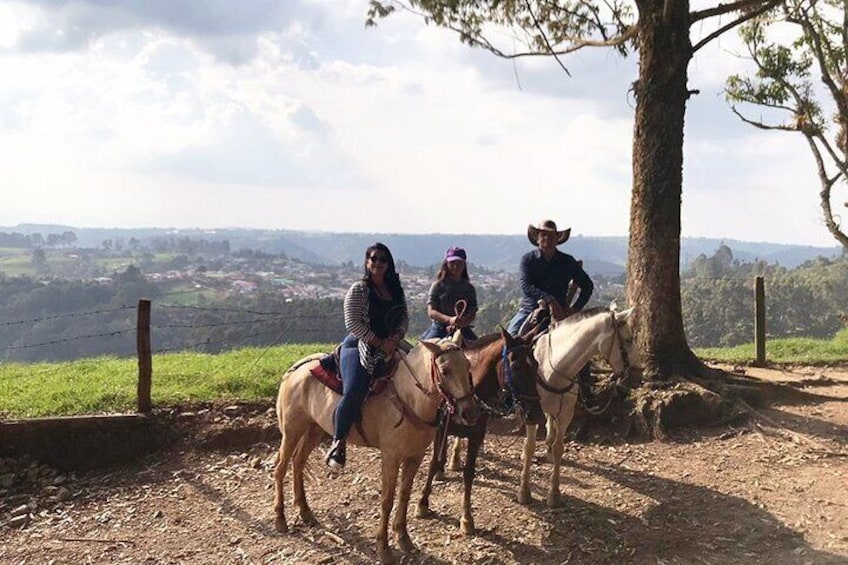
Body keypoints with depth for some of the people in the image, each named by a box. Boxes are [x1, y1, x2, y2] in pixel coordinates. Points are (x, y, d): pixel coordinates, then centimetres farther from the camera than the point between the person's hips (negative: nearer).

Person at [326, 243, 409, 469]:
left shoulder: (396, 289, 12)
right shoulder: (358, 289, -6)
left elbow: (404, 317, 13)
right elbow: (353, 323, -13)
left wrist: (396, 338, -8)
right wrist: (380, 343, -16)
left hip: (389, 346, 7)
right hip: (359, 346, -7)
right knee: (353, 394, -26)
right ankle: (338, 442, -11)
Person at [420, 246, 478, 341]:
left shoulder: (469, 288, 9)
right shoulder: (438, 285, 4)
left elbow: (473, 314, 4)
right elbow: (431, 312, -5)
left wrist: (460, 324, -18)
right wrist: (449, 320, -23)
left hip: (463, 329, 2)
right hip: (439, 329, -2)